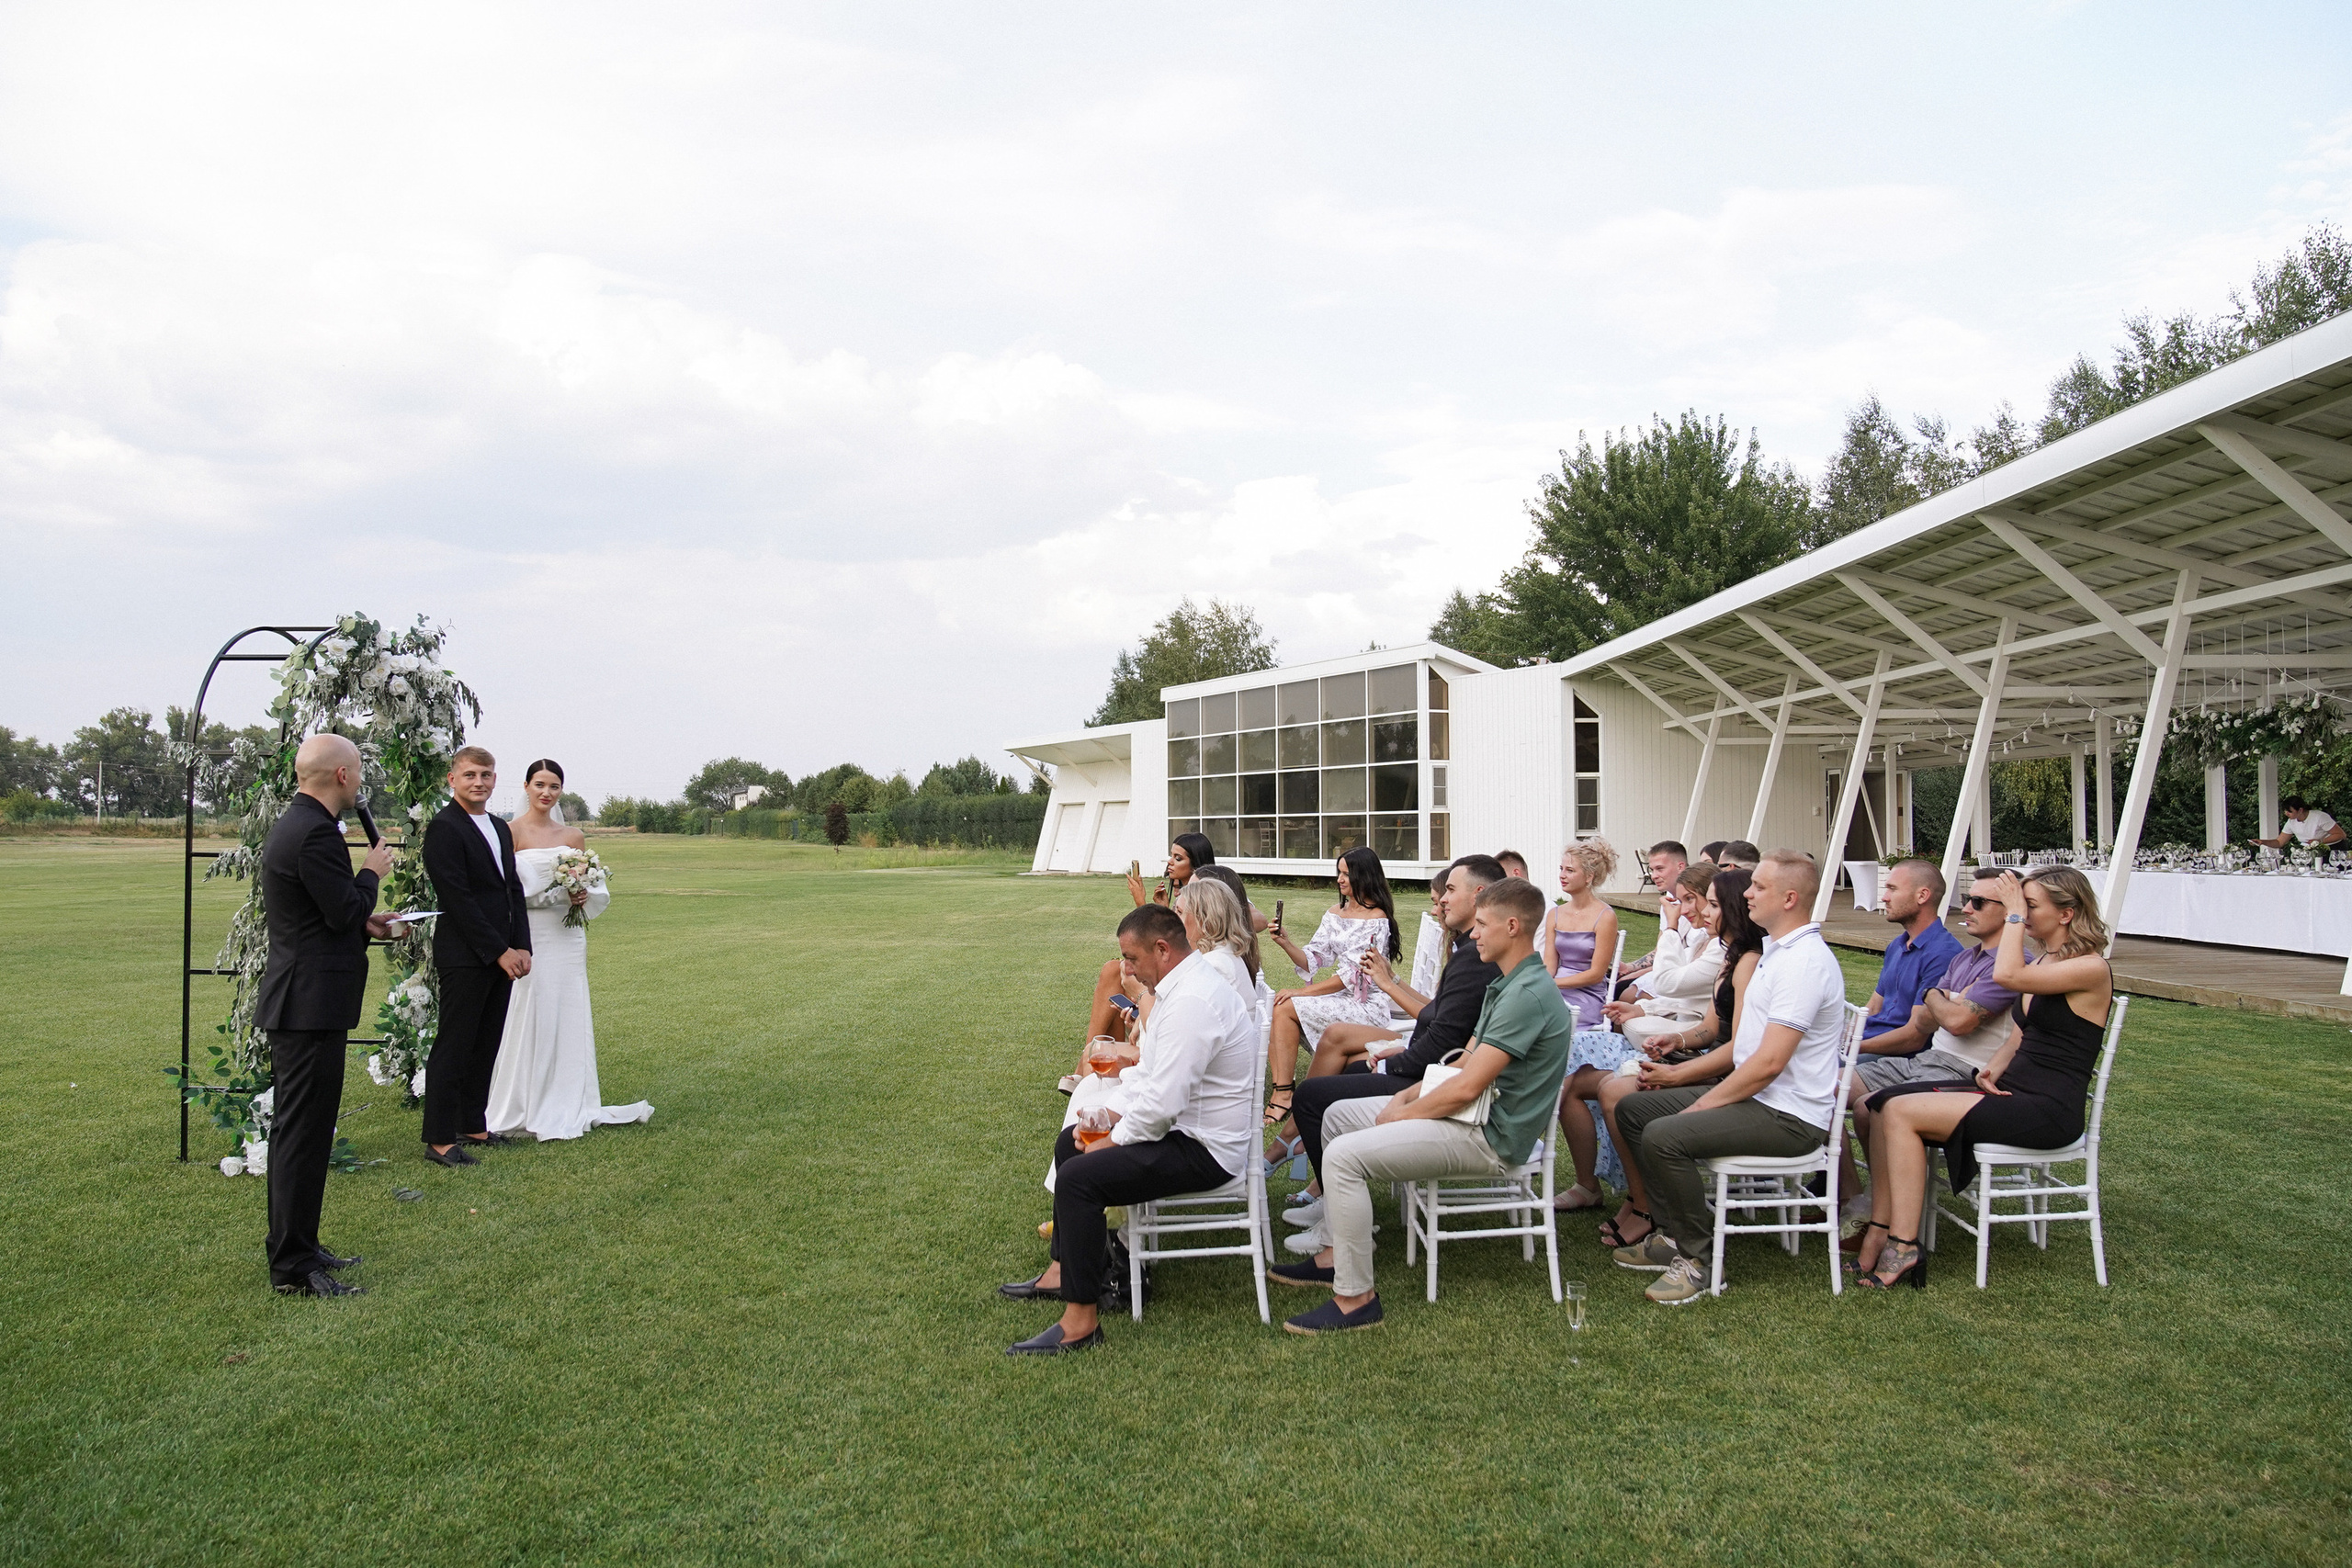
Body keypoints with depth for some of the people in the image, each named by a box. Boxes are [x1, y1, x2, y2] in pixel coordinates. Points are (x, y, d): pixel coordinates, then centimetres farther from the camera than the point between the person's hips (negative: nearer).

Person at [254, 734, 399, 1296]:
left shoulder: (293, 824, 13)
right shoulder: (315, 833, -20)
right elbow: (346, 913, -20)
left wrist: (363, 922, 13)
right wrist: (372, 872, -4)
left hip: (296, 1001, 11)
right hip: (312, 1003, -11)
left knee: (296, 1129, 18)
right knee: (304, 1133, -5)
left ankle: (294, 1247, 29)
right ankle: (294, 1266, 2)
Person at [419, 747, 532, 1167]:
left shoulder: (500, 829, 17)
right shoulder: (444, 828, -10)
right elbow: (458, 899, -15)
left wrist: (522, 947, 4)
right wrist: (500, 951, -14)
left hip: (503, 955, 8)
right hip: (465, 956, -8)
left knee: (486, 1046, 13)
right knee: (454, 1048, -3)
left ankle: (474, 1126, 22)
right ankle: (440, 1141, 2)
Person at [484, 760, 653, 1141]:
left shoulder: (574, 837, 12)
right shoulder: (511, 832, -2)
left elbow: (598, 889, 14)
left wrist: (583, 895, -8)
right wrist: (555, 893, -18)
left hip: (568, 938, 5)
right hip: (529, 937, -5)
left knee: (570, 1020, 8)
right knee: (530, 1020, -2)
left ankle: (569, 1107, 17)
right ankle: (527, 1109, 8)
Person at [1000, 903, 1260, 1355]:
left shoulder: (1191, 1002, -26)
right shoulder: (1182, 986, 9)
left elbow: (1164, 1102, -30)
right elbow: (1151, 1071, 18)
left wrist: (1116, 1138, -13)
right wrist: (1113, 1113, 3)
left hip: (1205, 1149, -11)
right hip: (1187, 1127, 11)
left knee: (1078, 1177, -22)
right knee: (1070, 1142, 19)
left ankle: (1080, 1322, -13)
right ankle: (1064, 1270, 29)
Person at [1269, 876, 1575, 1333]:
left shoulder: (1527, 995, -22)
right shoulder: (1511, 985, 13)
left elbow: (1466, 1087, -24)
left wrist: (1402, 1113, -10)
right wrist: (1406, 1097, 6)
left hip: (1490, 1138, -11)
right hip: (1477, 1115, 11)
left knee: (1345, 1155, -23)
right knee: (1338, 1115, 17)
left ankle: (1355, 1299, -15)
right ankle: (1339, 1254, 19)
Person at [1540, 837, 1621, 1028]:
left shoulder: (1605, 917, -4)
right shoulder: (1554, 914, 12)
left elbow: (1596, 974, -7)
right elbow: (1549, 966, 9)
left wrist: (1552, 983, -14)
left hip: (1588, 996, -5)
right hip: (1556, 992, 5)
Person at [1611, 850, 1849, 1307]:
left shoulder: (1804, 962, -20)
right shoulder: (1776, 952, 15)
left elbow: (1769, 1062, -25)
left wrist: (1704, 1105, -15)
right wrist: (1678, 1075, 17)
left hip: (1788, 1116, -11)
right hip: (1755, 1096, 11)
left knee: (1663, 1136, -27)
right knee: (1632, 1110, 9)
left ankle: (1695, 1258, -10)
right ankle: (1676, 1234, 13)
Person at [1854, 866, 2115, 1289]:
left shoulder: (2091, 968, -12)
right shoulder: (2042, 964, 17)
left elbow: (2006, 974, -28)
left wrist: (2015, 914, -15)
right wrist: (1993, 1069, 1)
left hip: (2049, 1110, -9)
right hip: (2012, 1091, 9)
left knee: (1902, 1112, -21)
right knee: (1884, 1104, -9)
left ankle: (1903, 1248, -16)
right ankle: (1880, 1230, -12)